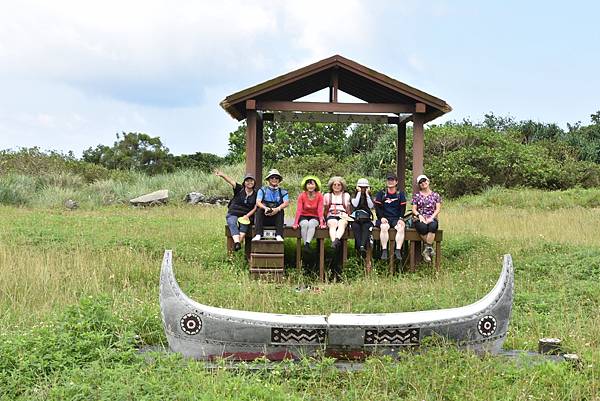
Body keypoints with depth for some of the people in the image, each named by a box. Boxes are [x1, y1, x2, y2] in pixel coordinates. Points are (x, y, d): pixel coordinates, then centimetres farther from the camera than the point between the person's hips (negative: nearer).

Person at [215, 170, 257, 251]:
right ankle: (237, 242, -53)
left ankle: (239, 242, -50)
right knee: (232, 223, -32)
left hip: (246, 215, 1)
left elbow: (255, 208, 5)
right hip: (233, 213, -1)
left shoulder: (255, 194, 9)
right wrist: (222, 175, -28)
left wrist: (247, 216, -12)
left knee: (244, 224, -33)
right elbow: (231, 181, -11)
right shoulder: (240, 189, 5)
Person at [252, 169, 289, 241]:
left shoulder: (283, 192, 10)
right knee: (259, 209, -28)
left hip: (276, 219, 0)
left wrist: (277, 209, -30)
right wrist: (265, 208, -29)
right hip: (264, 218, 0)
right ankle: (258, 235, -37)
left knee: (280, 210, -28)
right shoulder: (262, 190, 9)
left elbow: (286, 203, -8)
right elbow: (258, 202, -7)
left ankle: (279, 235, -36)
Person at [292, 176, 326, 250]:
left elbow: (320, 210, -14)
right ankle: (305, 244, -30)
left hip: (314, 217, 0)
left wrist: (321, 223, -25)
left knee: (311, 224, -33)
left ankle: (307, 243, -41)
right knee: (304, 224, -33)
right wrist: (295, 223, -24)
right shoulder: (302, 196, -6)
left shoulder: (319, 196, -6)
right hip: (304, 217, 0)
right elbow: (299, 210, -14)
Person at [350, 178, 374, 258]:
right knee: (355, 226, -36)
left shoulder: (369, 197, 20)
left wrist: (367, 194, -3)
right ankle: (360, 248, -50)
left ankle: (362, 246, -56)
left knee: (366, 227, -35)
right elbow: (355, 205, -6)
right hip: (355, 219, 0)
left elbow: (371, 206, -2)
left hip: (366, 219, 0)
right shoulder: (354, 196, 17)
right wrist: (359, 193, -2)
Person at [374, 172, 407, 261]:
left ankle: (398, 251, -30)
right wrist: (381, 217, -12)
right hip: (384, 218, -1)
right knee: (384, 227, -34)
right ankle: (384, 251, -32)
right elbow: (377, 207, 5)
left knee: (401, 227, -31)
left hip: (396, 218, 1)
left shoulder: (400, 194, 13)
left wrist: (400, 218, -9)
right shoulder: (381, 193, 11)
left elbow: (403, 208, 8)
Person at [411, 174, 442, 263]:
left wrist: (431, 218, -10)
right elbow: (414, 209, 9)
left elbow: (438, 209, 6)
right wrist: (419, 215, -12)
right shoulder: (416, 195, 16)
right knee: (423, 227, -38)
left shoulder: (435, 195, 16)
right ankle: (430, 247, -20)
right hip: (420, 219, 0)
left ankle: (426, 250, -35)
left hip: (432, 218, 0)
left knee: (432, 226, -38)